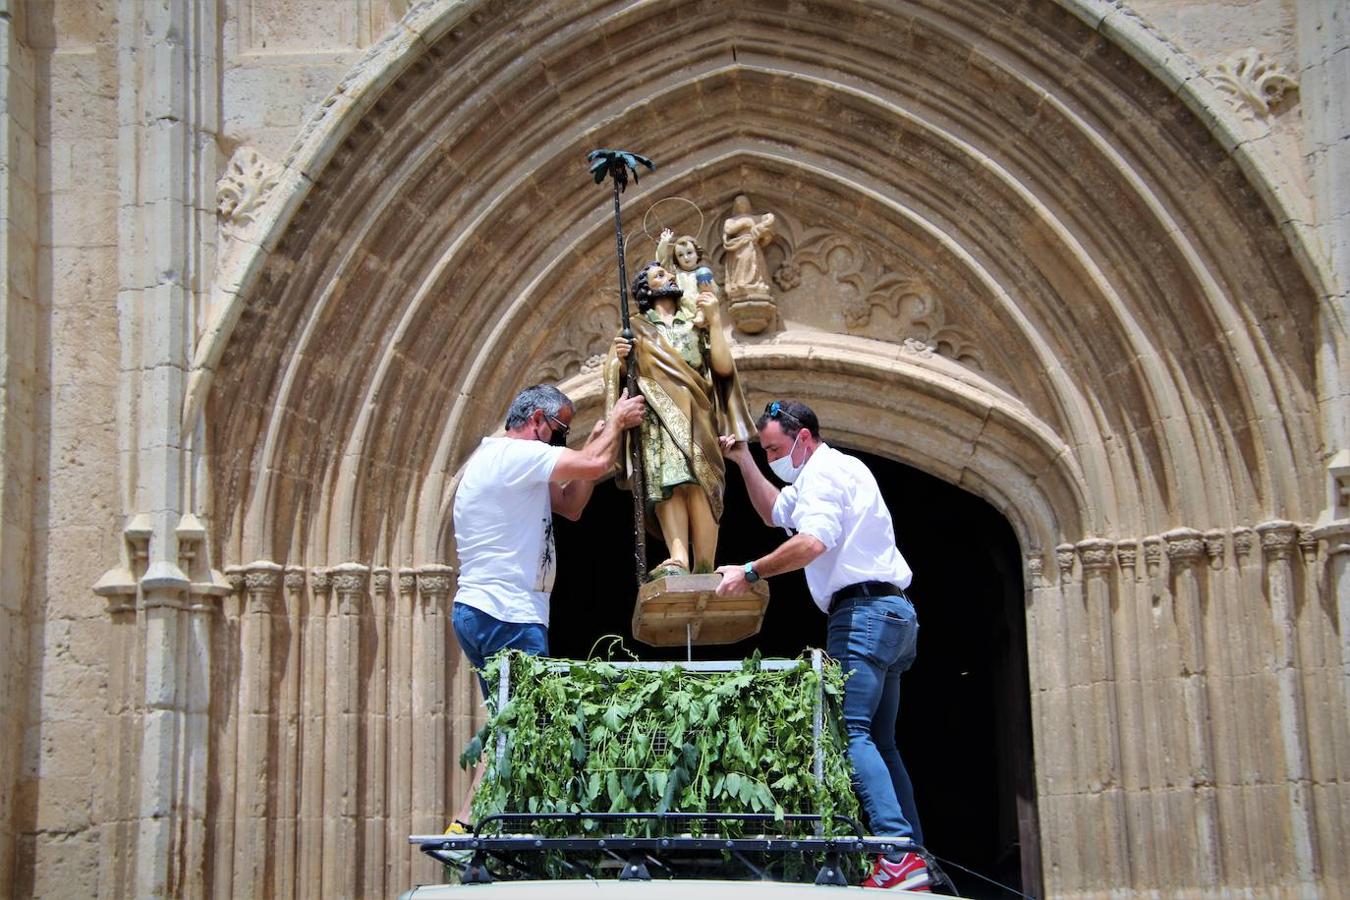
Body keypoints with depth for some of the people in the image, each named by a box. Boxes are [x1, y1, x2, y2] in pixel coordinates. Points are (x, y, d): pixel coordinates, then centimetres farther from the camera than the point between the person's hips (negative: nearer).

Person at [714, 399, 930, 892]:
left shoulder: (826, 471, -6)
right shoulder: (824, 475, 26)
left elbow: (811, 542, -22)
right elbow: (774, 512, 41)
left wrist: (750, 571, -15)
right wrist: (743, 461, 32)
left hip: (864, 611, -11)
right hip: (890, 615, 11)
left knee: (851, 731, -18)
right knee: (878, 739, 10)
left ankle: (899, 855, -28)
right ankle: (913, 861, 6)